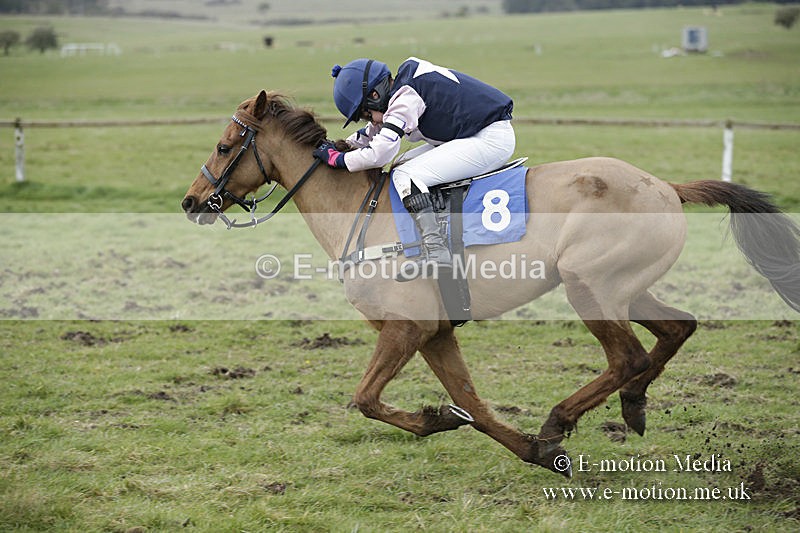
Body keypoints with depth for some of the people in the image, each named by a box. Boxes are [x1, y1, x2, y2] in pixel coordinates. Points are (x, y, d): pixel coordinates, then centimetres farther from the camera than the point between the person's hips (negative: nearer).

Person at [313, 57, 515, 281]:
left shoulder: (405, 97, -18)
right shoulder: (404, 88, 12)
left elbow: (379, 152, -22)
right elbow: (377, 130, 28)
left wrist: (337, 158, -9)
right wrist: (342, 146, 20)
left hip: (492, 139, -11)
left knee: (405, 176, -15)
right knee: (405, 162, 14)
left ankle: (436, 253, -23)